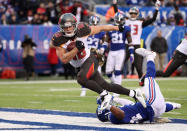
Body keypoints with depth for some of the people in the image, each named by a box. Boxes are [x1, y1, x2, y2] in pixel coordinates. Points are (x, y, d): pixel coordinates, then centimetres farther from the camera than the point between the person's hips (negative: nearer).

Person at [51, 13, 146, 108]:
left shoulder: (81, 30, -16)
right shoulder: (59, 39, -14)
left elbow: (100, 28, 1)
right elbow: (64, 60, -19)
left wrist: (117, 28, 14)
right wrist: (77, 48, -30)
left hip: (90, 59, -3)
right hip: (80, 66, 3)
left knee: (81, 79, -31)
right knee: (105, 86, 5)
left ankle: (104, 94, -15)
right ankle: (133, 93, 18)